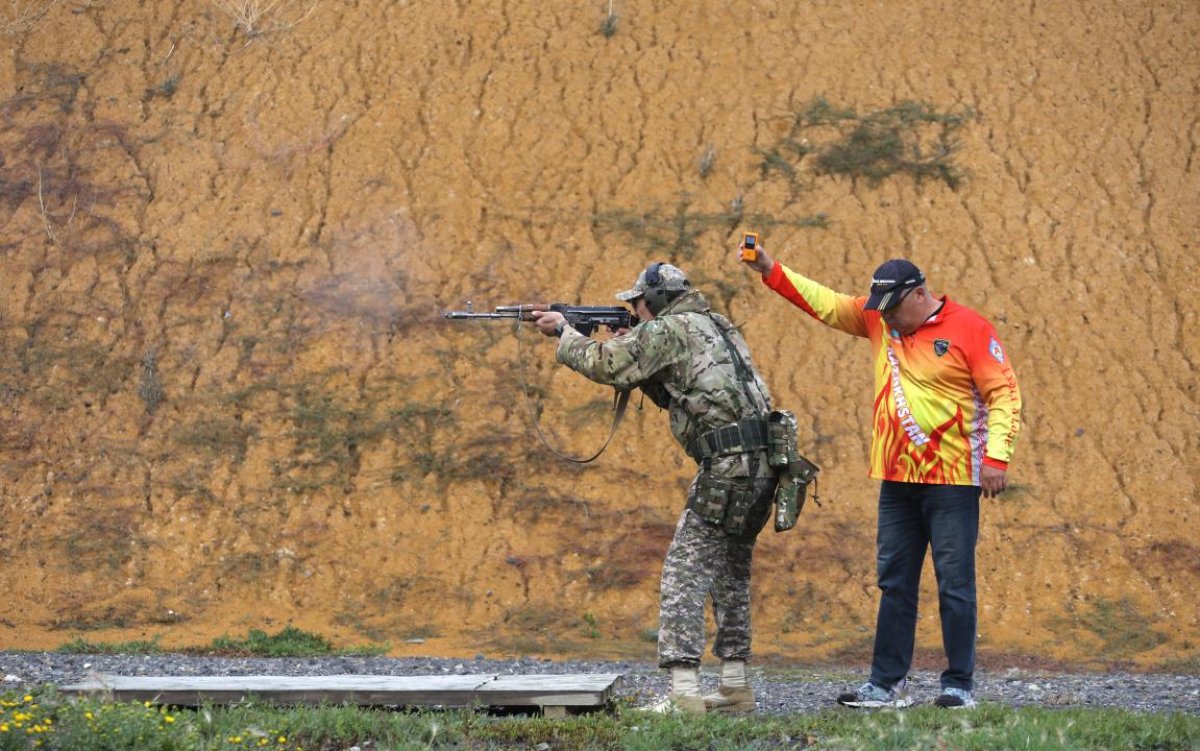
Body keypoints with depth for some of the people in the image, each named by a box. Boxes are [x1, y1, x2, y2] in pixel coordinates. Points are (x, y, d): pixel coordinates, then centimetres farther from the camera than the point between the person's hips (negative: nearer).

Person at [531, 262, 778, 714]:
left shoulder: (668, 330, -5)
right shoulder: (715, 325, 23)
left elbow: (604, 365, -8)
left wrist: (563, 332, 9)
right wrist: (632, 346, 19)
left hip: (727, 468, -9)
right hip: (762, 465, 9)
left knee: (685, 573, -7)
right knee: (730, 572, 19)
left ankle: (683, 693, -13)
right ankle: (735, 685, 21)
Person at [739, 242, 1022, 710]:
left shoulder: (969, 329, -9)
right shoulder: (879, 320, 9)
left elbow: (1004, 394, -10)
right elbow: (824, 303, 13)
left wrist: (997, 456, -17)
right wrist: (771, 272, 4)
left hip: (953, 480, -7)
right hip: (896, 480, 7)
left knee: (954, 584, -3)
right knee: (895, 584, 9)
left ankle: (960, 685, 3)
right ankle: (888, 685, 14)